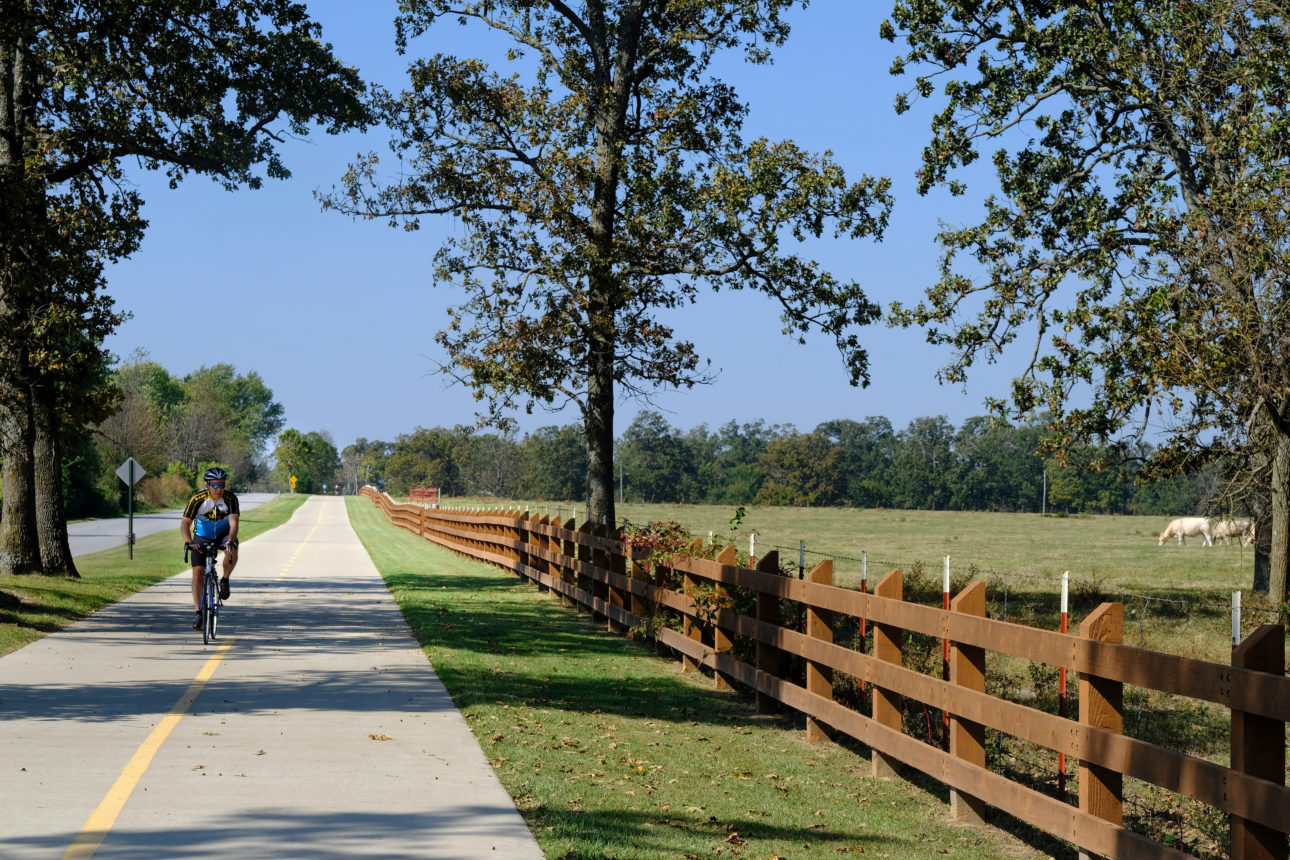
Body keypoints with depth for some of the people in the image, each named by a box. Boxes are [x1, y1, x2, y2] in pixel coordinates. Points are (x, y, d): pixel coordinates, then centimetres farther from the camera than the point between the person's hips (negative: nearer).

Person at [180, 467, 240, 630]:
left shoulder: (230, 499, -21)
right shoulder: (197, 499, -22)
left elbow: (233, 523, -30)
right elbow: (185, 523, -24)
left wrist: (230, 541, -49)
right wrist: (188, 542, -41)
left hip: (224, 534, 0)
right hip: (202, 536, 0)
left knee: (232, 552, -34)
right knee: (197, 571, -13)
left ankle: (225, 580, -7)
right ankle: (198, 611, -7)